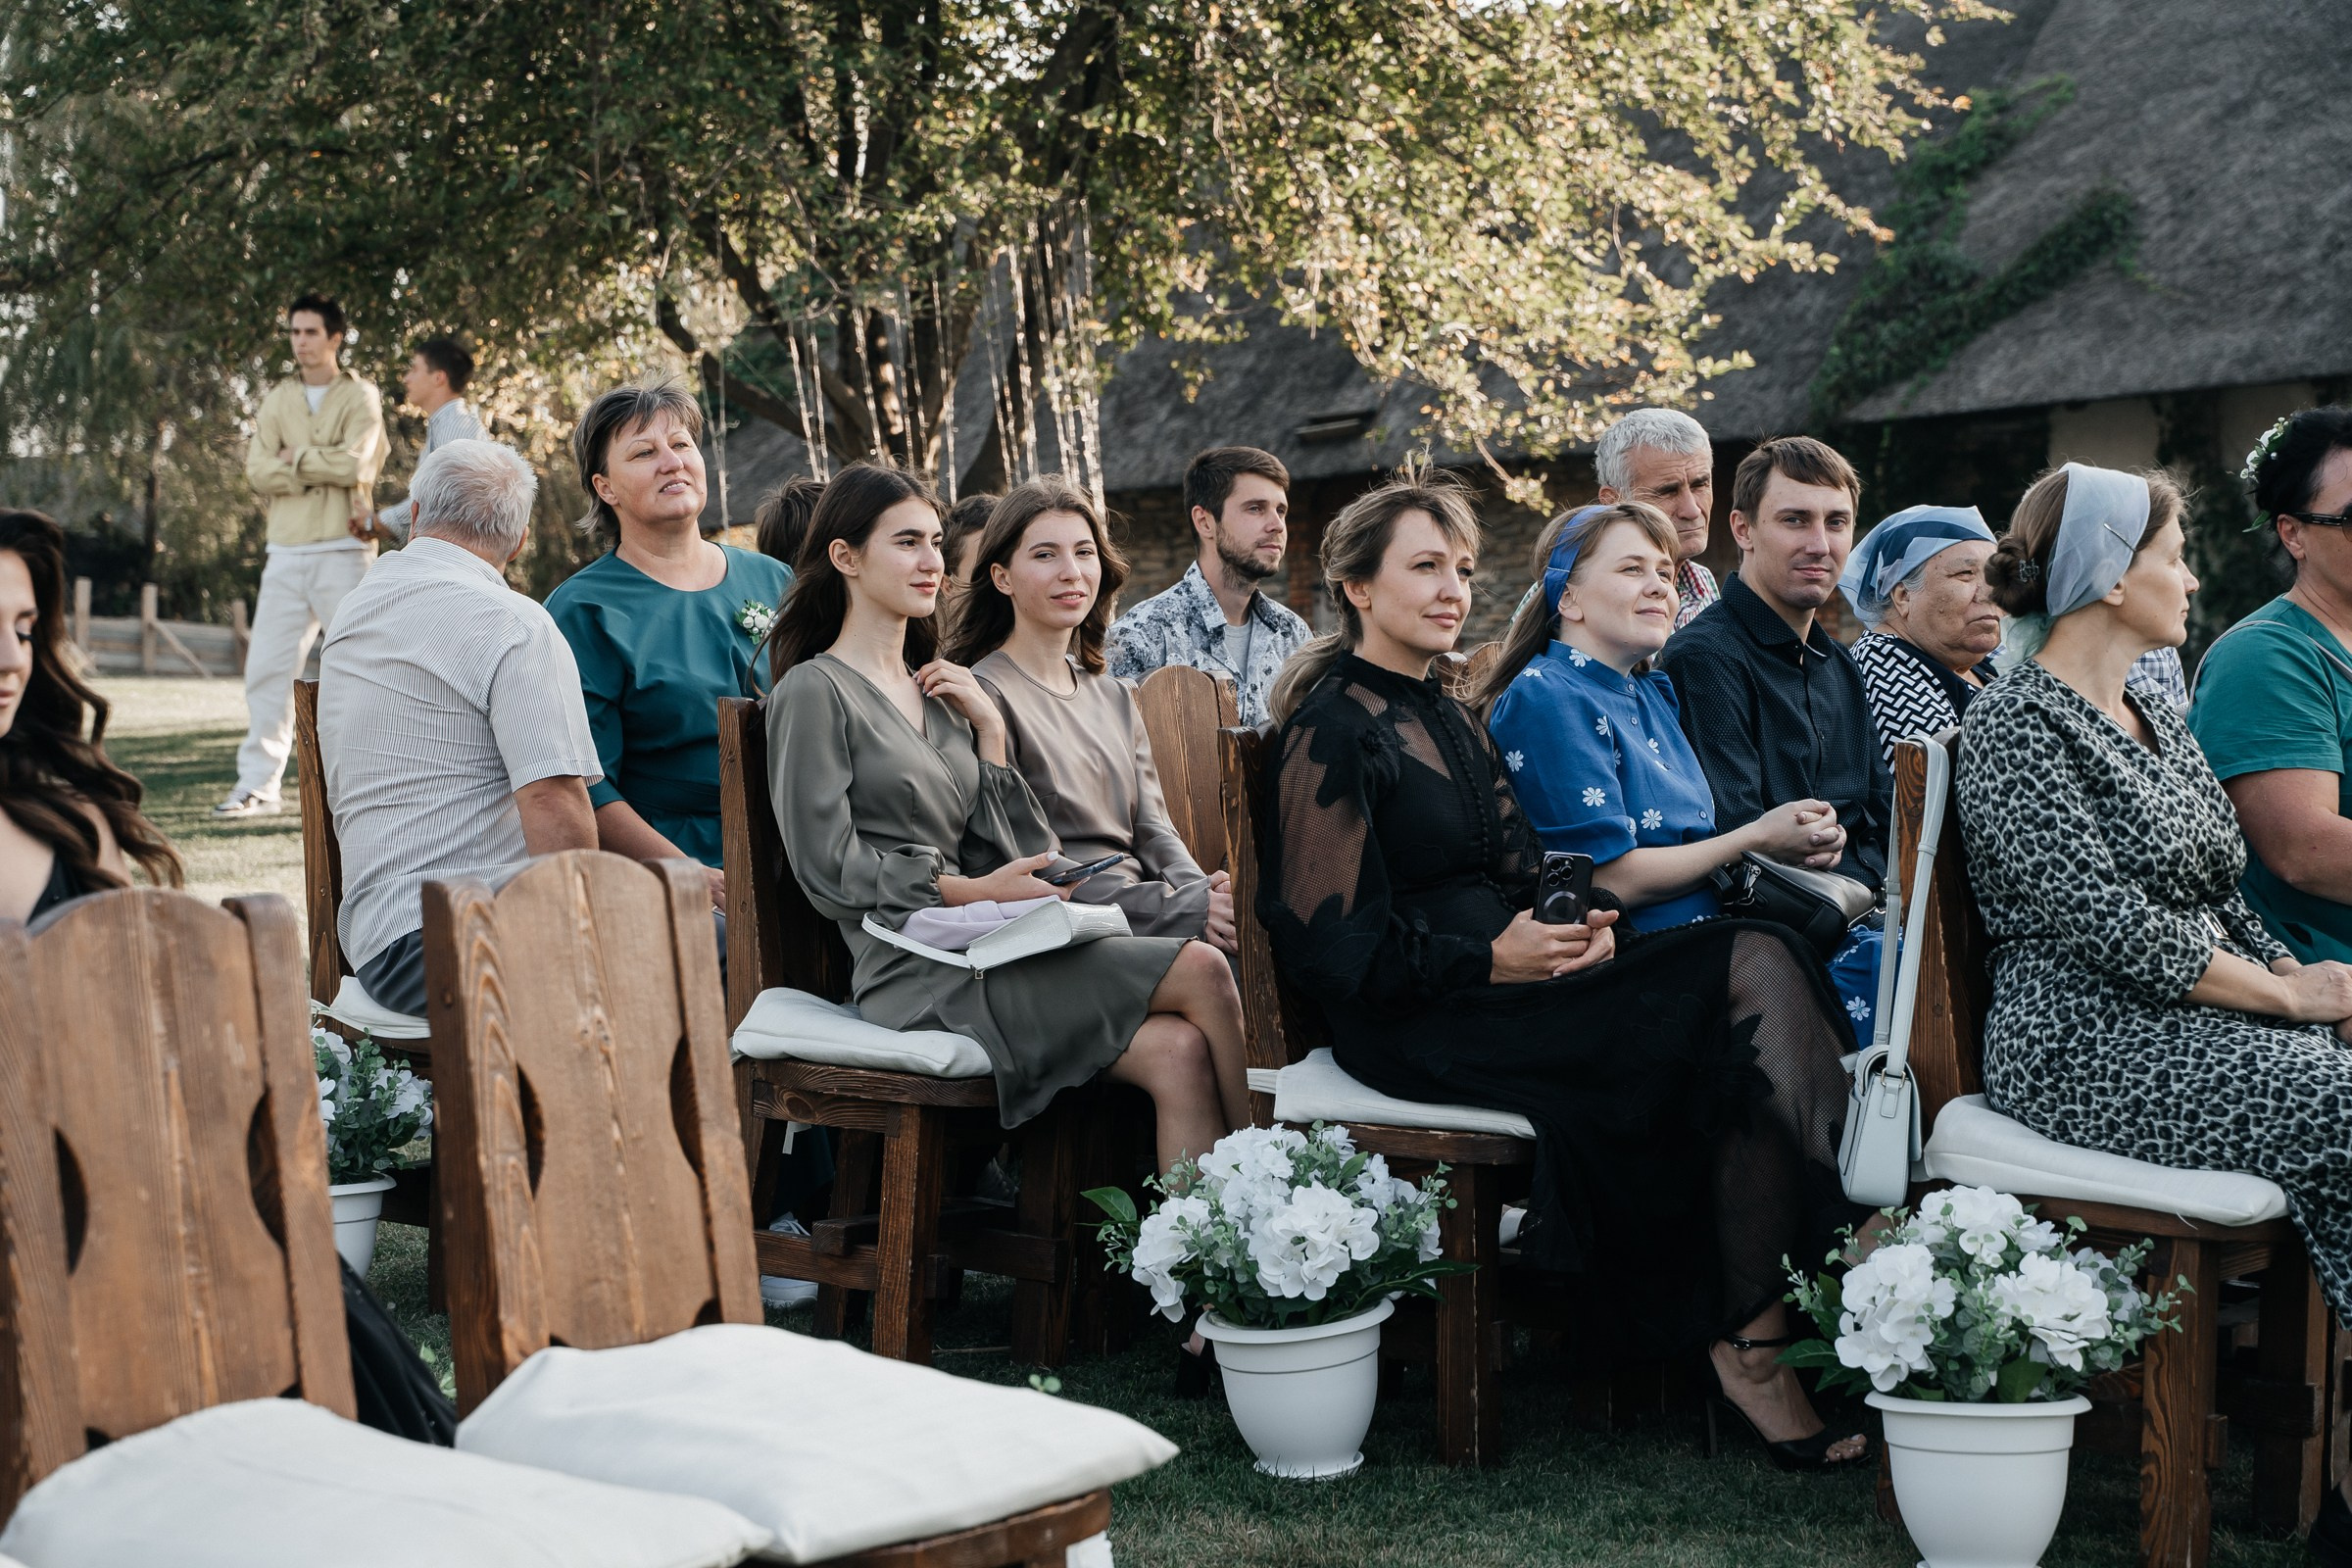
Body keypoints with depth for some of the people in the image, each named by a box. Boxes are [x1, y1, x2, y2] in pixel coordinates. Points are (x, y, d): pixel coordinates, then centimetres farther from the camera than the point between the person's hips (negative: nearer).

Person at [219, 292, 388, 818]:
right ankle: (257, 784, 3)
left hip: (343, 552, -4)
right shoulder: (277, 401, 14)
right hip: (286, 553, 4)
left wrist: (296, 457, -3)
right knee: (266, 667, 0)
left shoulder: (360, 398, 3)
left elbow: (355, 463, -13)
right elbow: (258, 471, 1)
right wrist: (327, 470, -9)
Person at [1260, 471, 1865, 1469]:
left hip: (1509, 985, 8)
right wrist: (1495, 961, -17)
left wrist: (1576, 925, 1)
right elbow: (1332, 946, -12)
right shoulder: (1334, 732, -6)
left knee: (1754, 959, -17)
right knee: (1749, 980, -22)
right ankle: (1751, 1341, -19)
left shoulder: (1448, 722, 22)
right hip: (1421, 1026, -8)